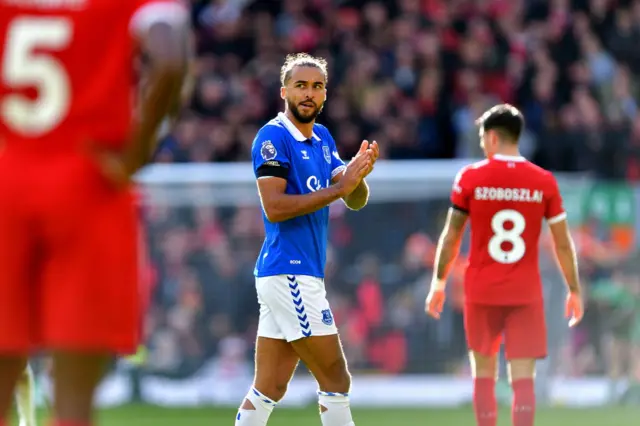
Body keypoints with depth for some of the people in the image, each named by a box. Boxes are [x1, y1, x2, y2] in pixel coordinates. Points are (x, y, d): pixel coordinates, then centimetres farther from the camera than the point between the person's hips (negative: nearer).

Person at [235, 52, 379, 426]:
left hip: (300, 275, 8)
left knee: (269, 390, 7)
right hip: (289, 273, -8)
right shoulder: (274, 137, -10)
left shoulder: (323, 138, 16)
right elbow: (275, 207, -19)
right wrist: (338, 188, -19)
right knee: (336, 381, -5)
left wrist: (358, 175, -9)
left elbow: (357, 202, 13)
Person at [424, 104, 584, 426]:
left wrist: (439, 284, 10)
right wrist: (574, 290, 9)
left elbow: (451, 237, 0)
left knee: (484, 372, 15)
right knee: (523, 379, -3)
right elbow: (563, 243, 1)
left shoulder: (470, 178, -4)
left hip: (481, 292, 0)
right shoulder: (544, 182, -1)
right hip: (526, 295, 0)